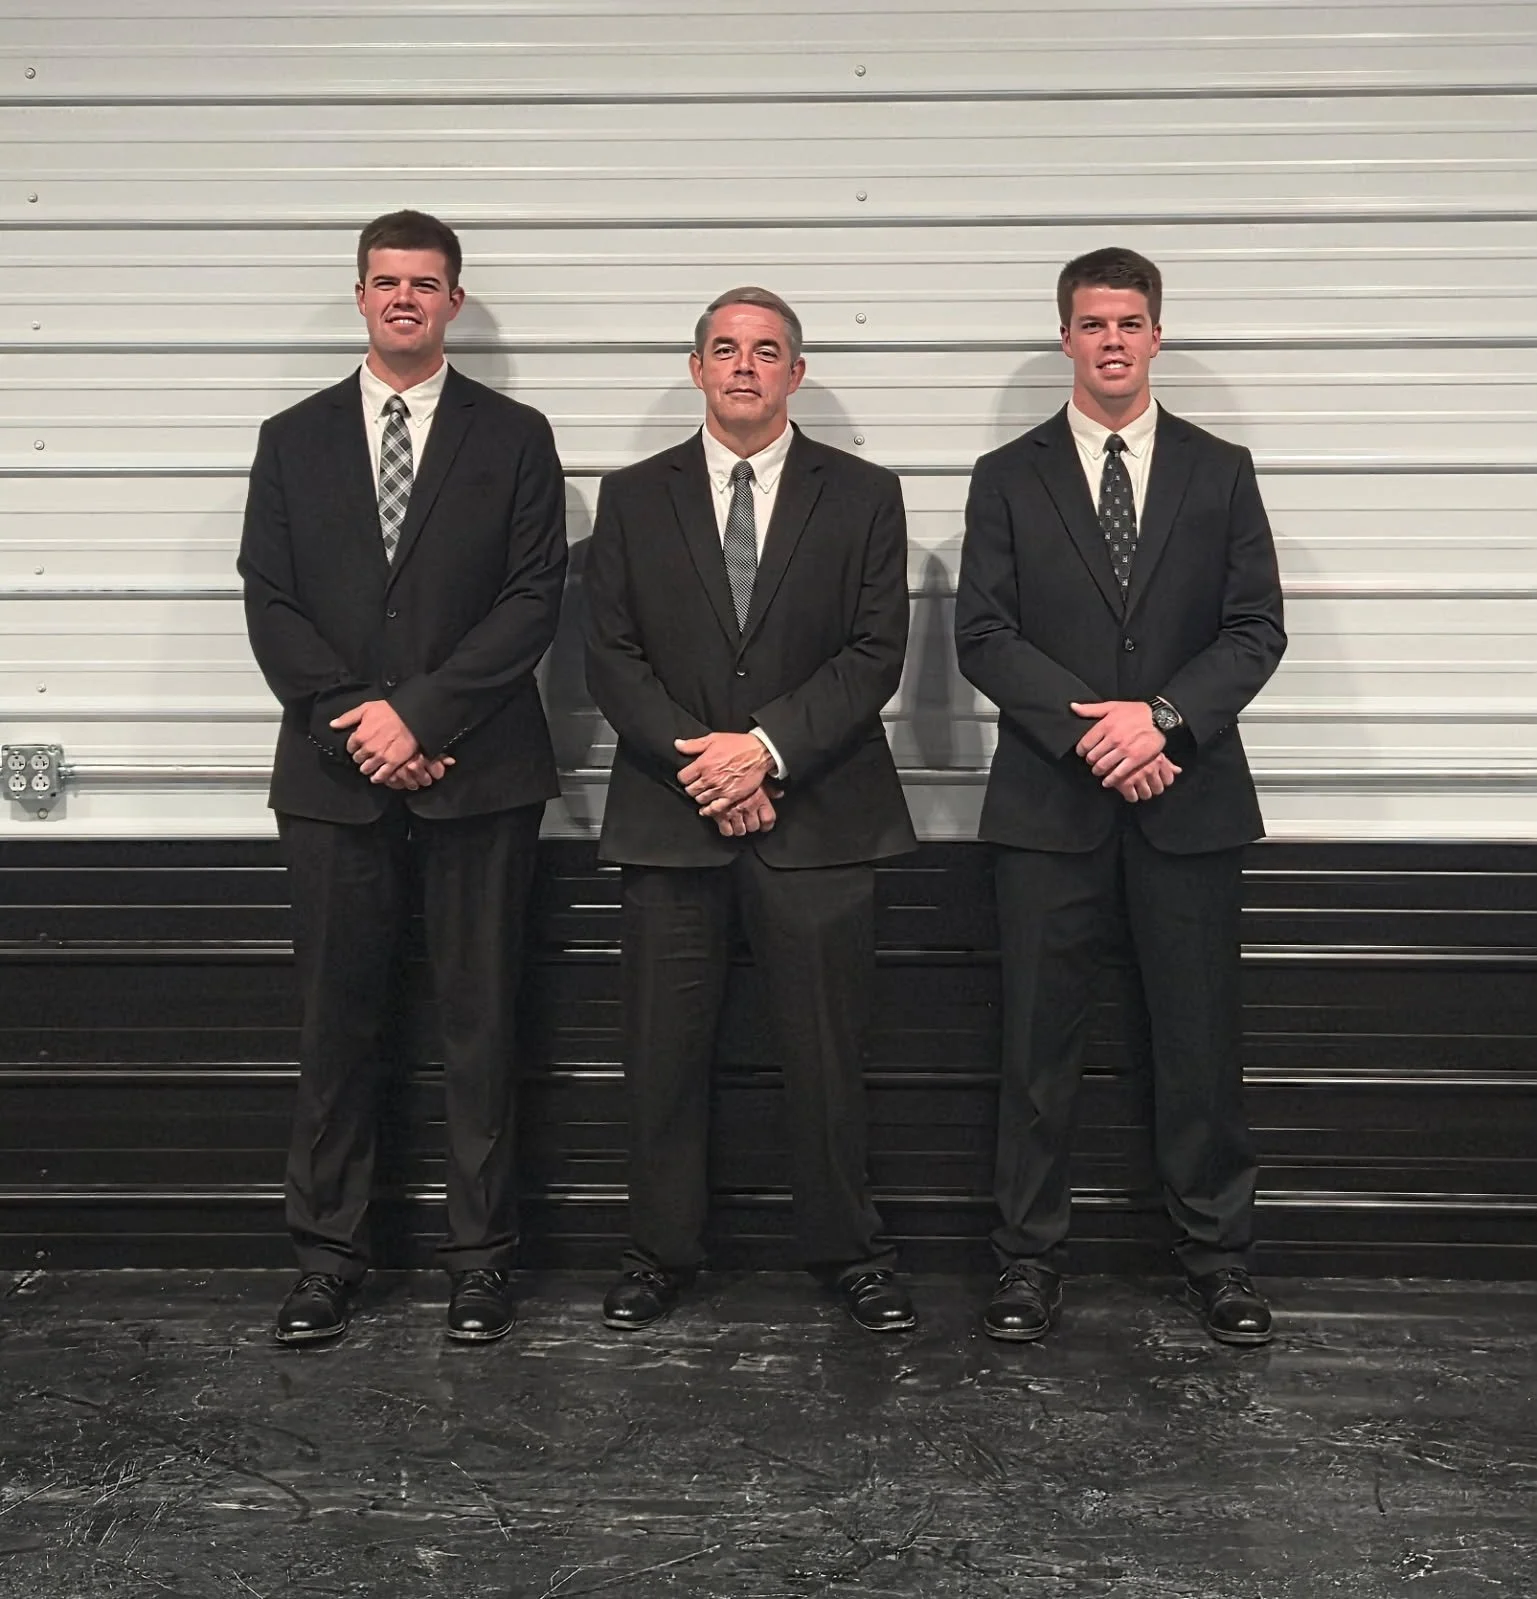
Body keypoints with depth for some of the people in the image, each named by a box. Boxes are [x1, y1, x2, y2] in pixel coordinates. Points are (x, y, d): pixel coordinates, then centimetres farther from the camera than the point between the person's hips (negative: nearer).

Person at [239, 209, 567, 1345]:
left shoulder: (513, 438, 6)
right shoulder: (294, 440, 12)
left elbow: (534, 601, -4)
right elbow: (270, 603, 5)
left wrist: (420, 713, -13)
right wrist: (357, 723, -9)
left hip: (477, 777, -1)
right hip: (333, 778, 2)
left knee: (479, 1022, 4)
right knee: (338, 1023, 6)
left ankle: (482, 1254, 14)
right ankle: (329, 1256, 17)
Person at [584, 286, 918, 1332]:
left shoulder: (862, 496, 6)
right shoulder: (634, 499, 9)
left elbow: (877, 651, -2)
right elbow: (612, 657, 3)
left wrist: (768, 748, -13)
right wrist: (701, 762, -10)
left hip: (819, 814, -1)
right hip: (671, 815, 1)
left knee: (828, 1048, 4)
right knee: (666, 1050, 6)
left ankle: (848, 1249, 20)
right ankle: (663, 1252, 20)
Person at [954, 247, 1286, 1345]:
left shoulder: (1220, 472, 10)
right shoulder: (1009, 478, 8)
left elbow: (1257, 629, 3)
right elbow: (983, 635, -1)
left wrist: (1163, 713, -14)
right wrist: (1086, 728, -14)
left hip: (1189, 797, 1)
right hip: (1050, 802, 0)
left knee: (1200, 1038, 6)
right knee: (1041, 1041, 4)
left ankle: (1218, 1254, 19)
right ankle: (1030, 1258, 15)